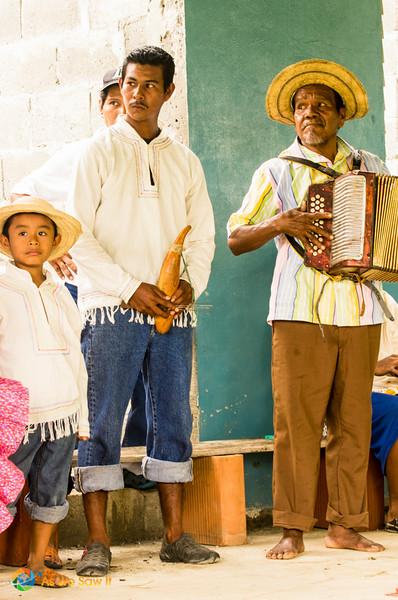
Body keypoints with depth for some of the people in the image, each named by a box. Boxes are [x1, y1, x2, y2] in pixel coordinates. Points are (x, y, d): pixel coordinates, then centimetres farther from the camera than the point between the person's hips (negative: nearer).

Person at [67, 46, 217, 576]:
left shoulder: (185, 161, 16)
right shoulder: (100, 152, 4)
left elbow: (202, 234, 14)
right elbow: (79, 234, -4)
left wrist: (191, 283, -5)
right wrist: (131, 288, -12)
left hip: (173, 313, 4)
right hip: (112, 310, -4)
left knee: (173, 419, 5)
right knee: (101, 422, -5)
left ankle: (175, 536, 12)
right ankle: (98, 541, -2)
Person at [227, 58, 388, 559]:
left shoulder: (370, 167, 16)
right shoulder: (277, 171, 8)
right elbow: (236, 239, 5)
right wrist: (278, 224, -13)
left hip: (360, 314, 3)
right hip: (301, 312, -3)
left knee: (353, 421, 3)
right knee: (296, 421, -6)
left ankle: (345, 525, 10)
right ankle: (292, 530, 0)